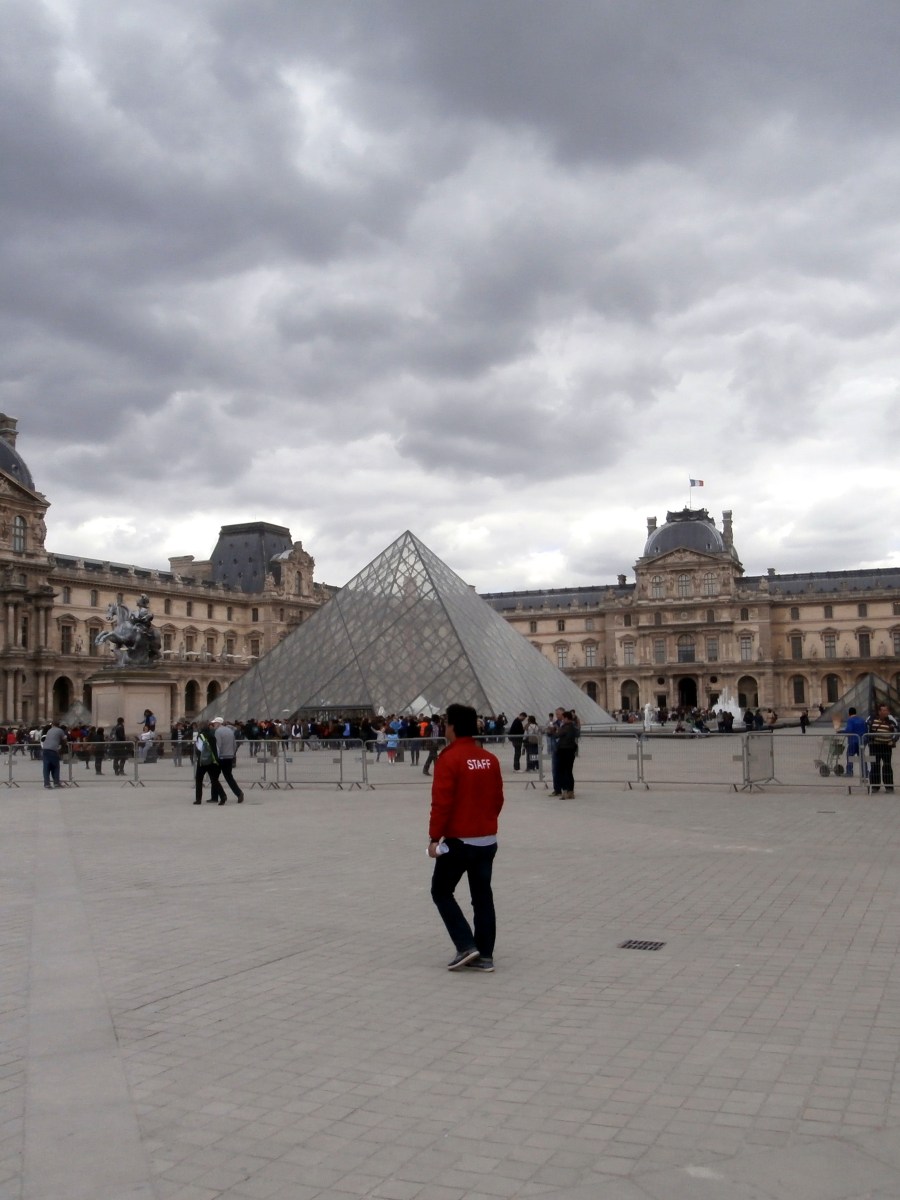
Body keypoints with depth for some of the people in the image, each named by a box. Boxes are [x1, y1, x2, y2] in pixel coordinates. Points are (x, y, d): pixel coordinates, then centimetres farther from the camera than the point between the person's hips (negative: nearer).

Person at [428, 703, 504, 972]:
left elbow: (441, 803, -17)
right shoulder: (490, 759, 5)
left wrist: (434, 837, -11)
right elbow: (498, 799, 11)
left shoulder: (449, 759, -14)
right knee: (482, 897, 11)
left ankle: (466, 945, 0)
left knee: (441, 891, 10)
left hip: (458, 840, -6)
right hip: (487, 840, 6)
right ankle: (485, 955, 13)